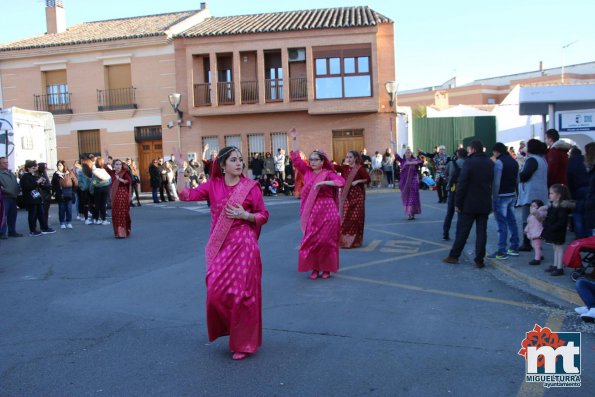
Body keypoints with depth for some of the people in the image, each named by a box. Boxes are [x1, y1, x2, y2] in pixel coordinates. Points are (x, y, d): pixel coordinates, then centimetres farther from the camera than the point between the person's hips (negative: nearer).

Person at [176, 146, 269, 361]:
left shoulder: (251, 186, -4)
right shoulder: (212, 185, 3)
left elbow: (263, 216, 1)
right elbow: (185, 194, -5)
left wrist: (244, 215, -15)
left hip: (243, 245, -3)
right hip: (219, 246, 3)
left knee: (241, 292, 2)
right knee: (216, 292, 4)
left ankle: (243, 342, 17)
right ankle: (226, 328, 32)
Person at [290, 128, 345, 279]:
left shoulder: (328, 173, -5)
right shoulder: (307, 172, 8)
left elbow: (341, 182, -20)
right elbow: (296, 159, 11)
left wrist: (323, 182, -26)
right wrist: (294, 140, 8)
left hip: (326, 211, -4)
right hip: (311, 211, 4)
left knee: (325, 240, 0)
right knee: (311, 240, 3)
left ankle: (326, 268, 13)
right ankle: (314, 268, 13)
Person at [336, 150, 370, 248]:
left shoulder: (360, 168, -5)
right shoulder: (344, 168, 6)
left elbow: (368, 179, -6)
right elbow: (334, 167, -8)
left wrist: (357, 181, -17)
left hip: (356, 196, -4)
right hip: (345, 196, 4)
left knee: (355, 218, 0)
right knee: (344, 218, 5)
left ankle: (355, 241, 10)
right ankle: (344, 240, 14)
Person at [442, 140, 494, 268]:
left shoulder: (469, 162, -12)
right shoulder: (490, 163, 8)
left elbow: (462, 184, -15)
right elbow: (493, 183, 14)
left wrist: (458, 203, -11)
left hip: (469, 204, -5)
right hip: (485, 204, 5)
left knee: (462, 230, 3)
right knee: (481, 231, 5)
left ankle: (453, 256, 10)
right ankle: (479, 260, 5)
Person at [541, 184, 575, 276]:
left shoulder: (562, 207, -21)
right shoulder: (553, 205, 8)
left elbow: (562, 221, -25)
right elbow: (548, 218, 17)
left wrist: (552, 228, -25)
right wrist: (545, 224, 4)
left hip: (558, 232, -9)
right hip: (552, 231, 9)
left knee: (559, 248, -1)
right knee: (556, 248, 18)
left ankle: (559, 268, 6)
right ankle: (555, 265, 29)